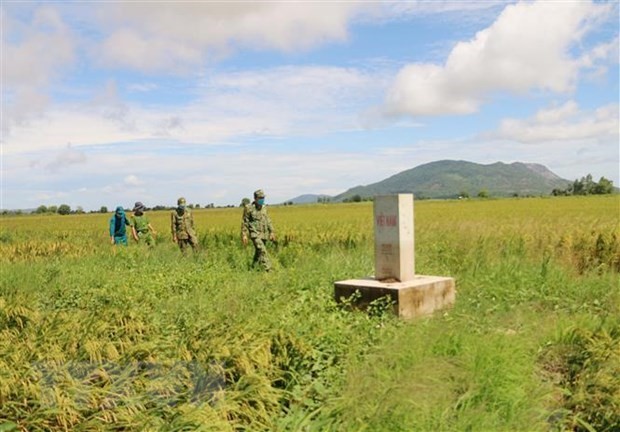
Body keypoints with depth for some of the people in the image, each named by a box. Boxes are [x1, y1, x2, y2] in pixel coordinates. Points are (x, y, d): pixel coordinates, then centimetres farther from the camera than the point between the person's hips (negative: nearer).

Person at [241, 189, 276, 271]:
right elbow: (244, 222, -6)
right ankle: (268, 269, -21)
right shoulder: (249, 208, -8)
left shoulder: (264, 208, 10)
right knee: (262, 251, -18)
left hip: (263, 235, 6)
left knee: (258, 252, 13)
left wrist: (272, 232, 9)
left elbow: (268, 221, 15)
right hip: (255, 234, -6)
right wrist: (244, 235, -11)